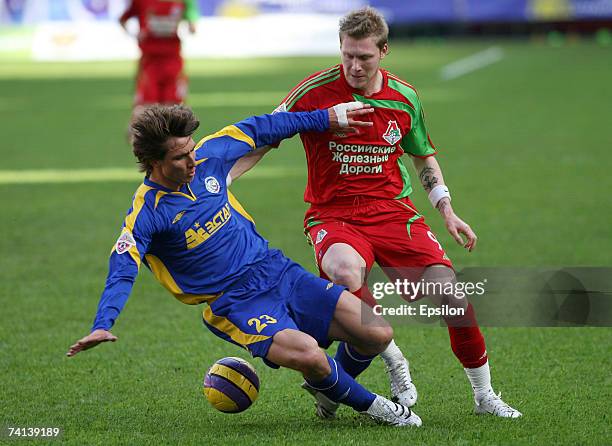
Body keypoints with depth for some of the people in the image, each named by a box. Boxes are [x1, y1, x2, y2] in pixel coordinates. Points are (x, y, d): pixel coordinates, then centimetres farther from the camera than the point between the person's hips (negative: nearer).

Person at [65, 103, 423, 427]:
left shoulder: (207, 157, 0)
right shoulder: (146, 213, -15)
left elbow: (259, 130, 15)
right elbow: (122, 270, -25)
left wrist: (326, 118, 21)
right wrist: (103, 324, -42)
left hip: (279, 271, 6)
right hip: (236, 304, -6)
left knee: (377, 334, -5)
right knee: (307, 353, -33)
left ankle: (331, 387, 28)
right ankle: (369, 405, -2)